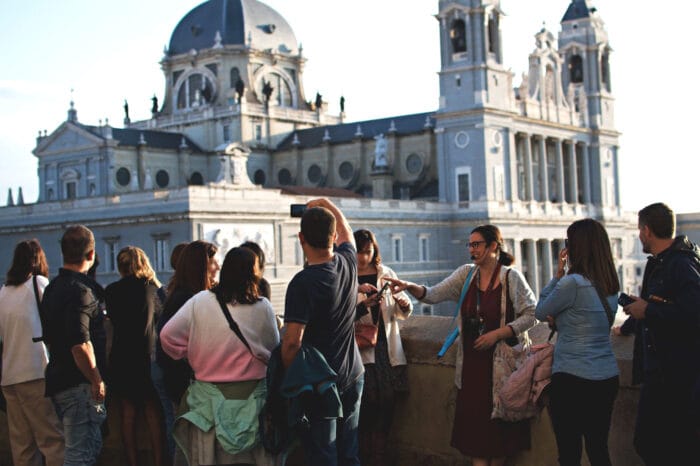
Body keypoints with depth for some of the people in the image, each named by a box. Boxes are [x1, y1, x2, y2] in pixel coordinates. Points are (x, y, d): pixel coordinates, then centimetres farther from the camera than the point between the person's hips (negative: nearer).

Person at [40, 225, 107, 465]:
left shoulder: (52, 288, 13)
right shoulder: (80, 290, -18)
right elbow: (80, 345, -25)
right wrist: (97, 381, -15)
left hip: (58, 379, 10)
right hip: (78, 383, -10)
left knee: (92, 444, 19)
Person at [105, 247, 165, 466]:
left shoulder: (112, 290, -3)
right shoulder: (152, 287, 0)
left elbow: (112, 318, 10)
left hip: (122, 359, 0)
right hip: (148, 357, 1)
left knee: (128, 414, 6)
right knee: (153, 413, 5)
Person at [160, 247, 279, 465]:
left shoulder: (200, 302, -5)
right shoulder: (263, 307, -8)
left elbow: (168, 335, -5)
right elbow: (274, 349, 1)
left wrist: (191, 356, 10)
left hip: (209, 395, 1)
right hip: (252, 396, -1)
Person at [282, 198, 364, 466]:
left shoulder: (303, 283, -21)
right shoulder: (348, 263, -2)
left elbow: (292, 341, -23)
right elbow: (346, 232, 22)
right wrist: (328, 205, 33)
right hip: (353, 375, 7)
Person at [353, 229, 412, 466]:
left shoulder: (387, 274, 10)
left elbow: (403, 313, 12)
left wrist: (404, 304, -9)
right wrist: (365, 304, -23)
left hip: (387, 347, 4)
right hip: (360, 347, -3)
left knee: (387, 402, 5)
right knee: (367, 404, -5)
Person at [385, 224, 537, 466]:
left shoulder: (511, 277, -7)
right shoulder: (467, 273, 6)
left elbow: (531, 314, -6)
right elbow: (434, 295, 0)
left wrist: (497, 334, -15)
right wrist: (410, 287, -19)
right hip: (472, 362, 4)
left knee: (500, 420, 4)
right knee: (473, 418, 2)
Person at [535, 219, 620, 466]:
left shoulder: (572, 283, -16)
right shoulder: (611, 285, 7)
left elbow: (540, 312, -2)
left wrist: (557, 274, 1)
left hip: (572, 380, -7)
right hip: (608, 378, 7)